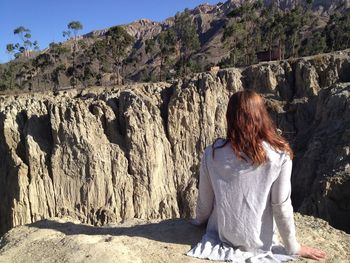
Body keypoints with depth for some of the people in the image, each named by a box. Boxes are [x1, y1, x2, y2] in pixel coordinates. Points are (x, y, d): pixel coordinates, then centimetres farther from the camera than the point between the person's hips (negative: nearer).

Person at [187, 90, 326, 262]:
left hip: (223, 236, 1)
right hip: (259, 242, 0)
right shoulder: (280, 155, -21)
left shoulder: (212, 153, -18)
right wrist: (293, 248, 1)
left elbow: (205, 200, -5)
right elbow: (282, 205, -15)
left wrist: (199, 220, 17)